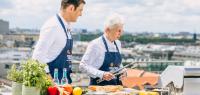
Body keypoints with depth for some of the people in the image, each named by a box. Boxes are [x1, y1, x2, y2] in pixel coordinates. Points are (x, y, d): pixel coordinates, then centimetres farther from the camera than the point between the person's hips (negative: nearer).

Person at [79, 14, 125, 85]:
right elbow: (83, 66, -12)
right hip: (99, 85, -5)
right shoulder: (96, 44, -10)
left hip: (115, 85, 6)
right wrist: (101, 74, -23)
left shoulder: (118, 44, 11)